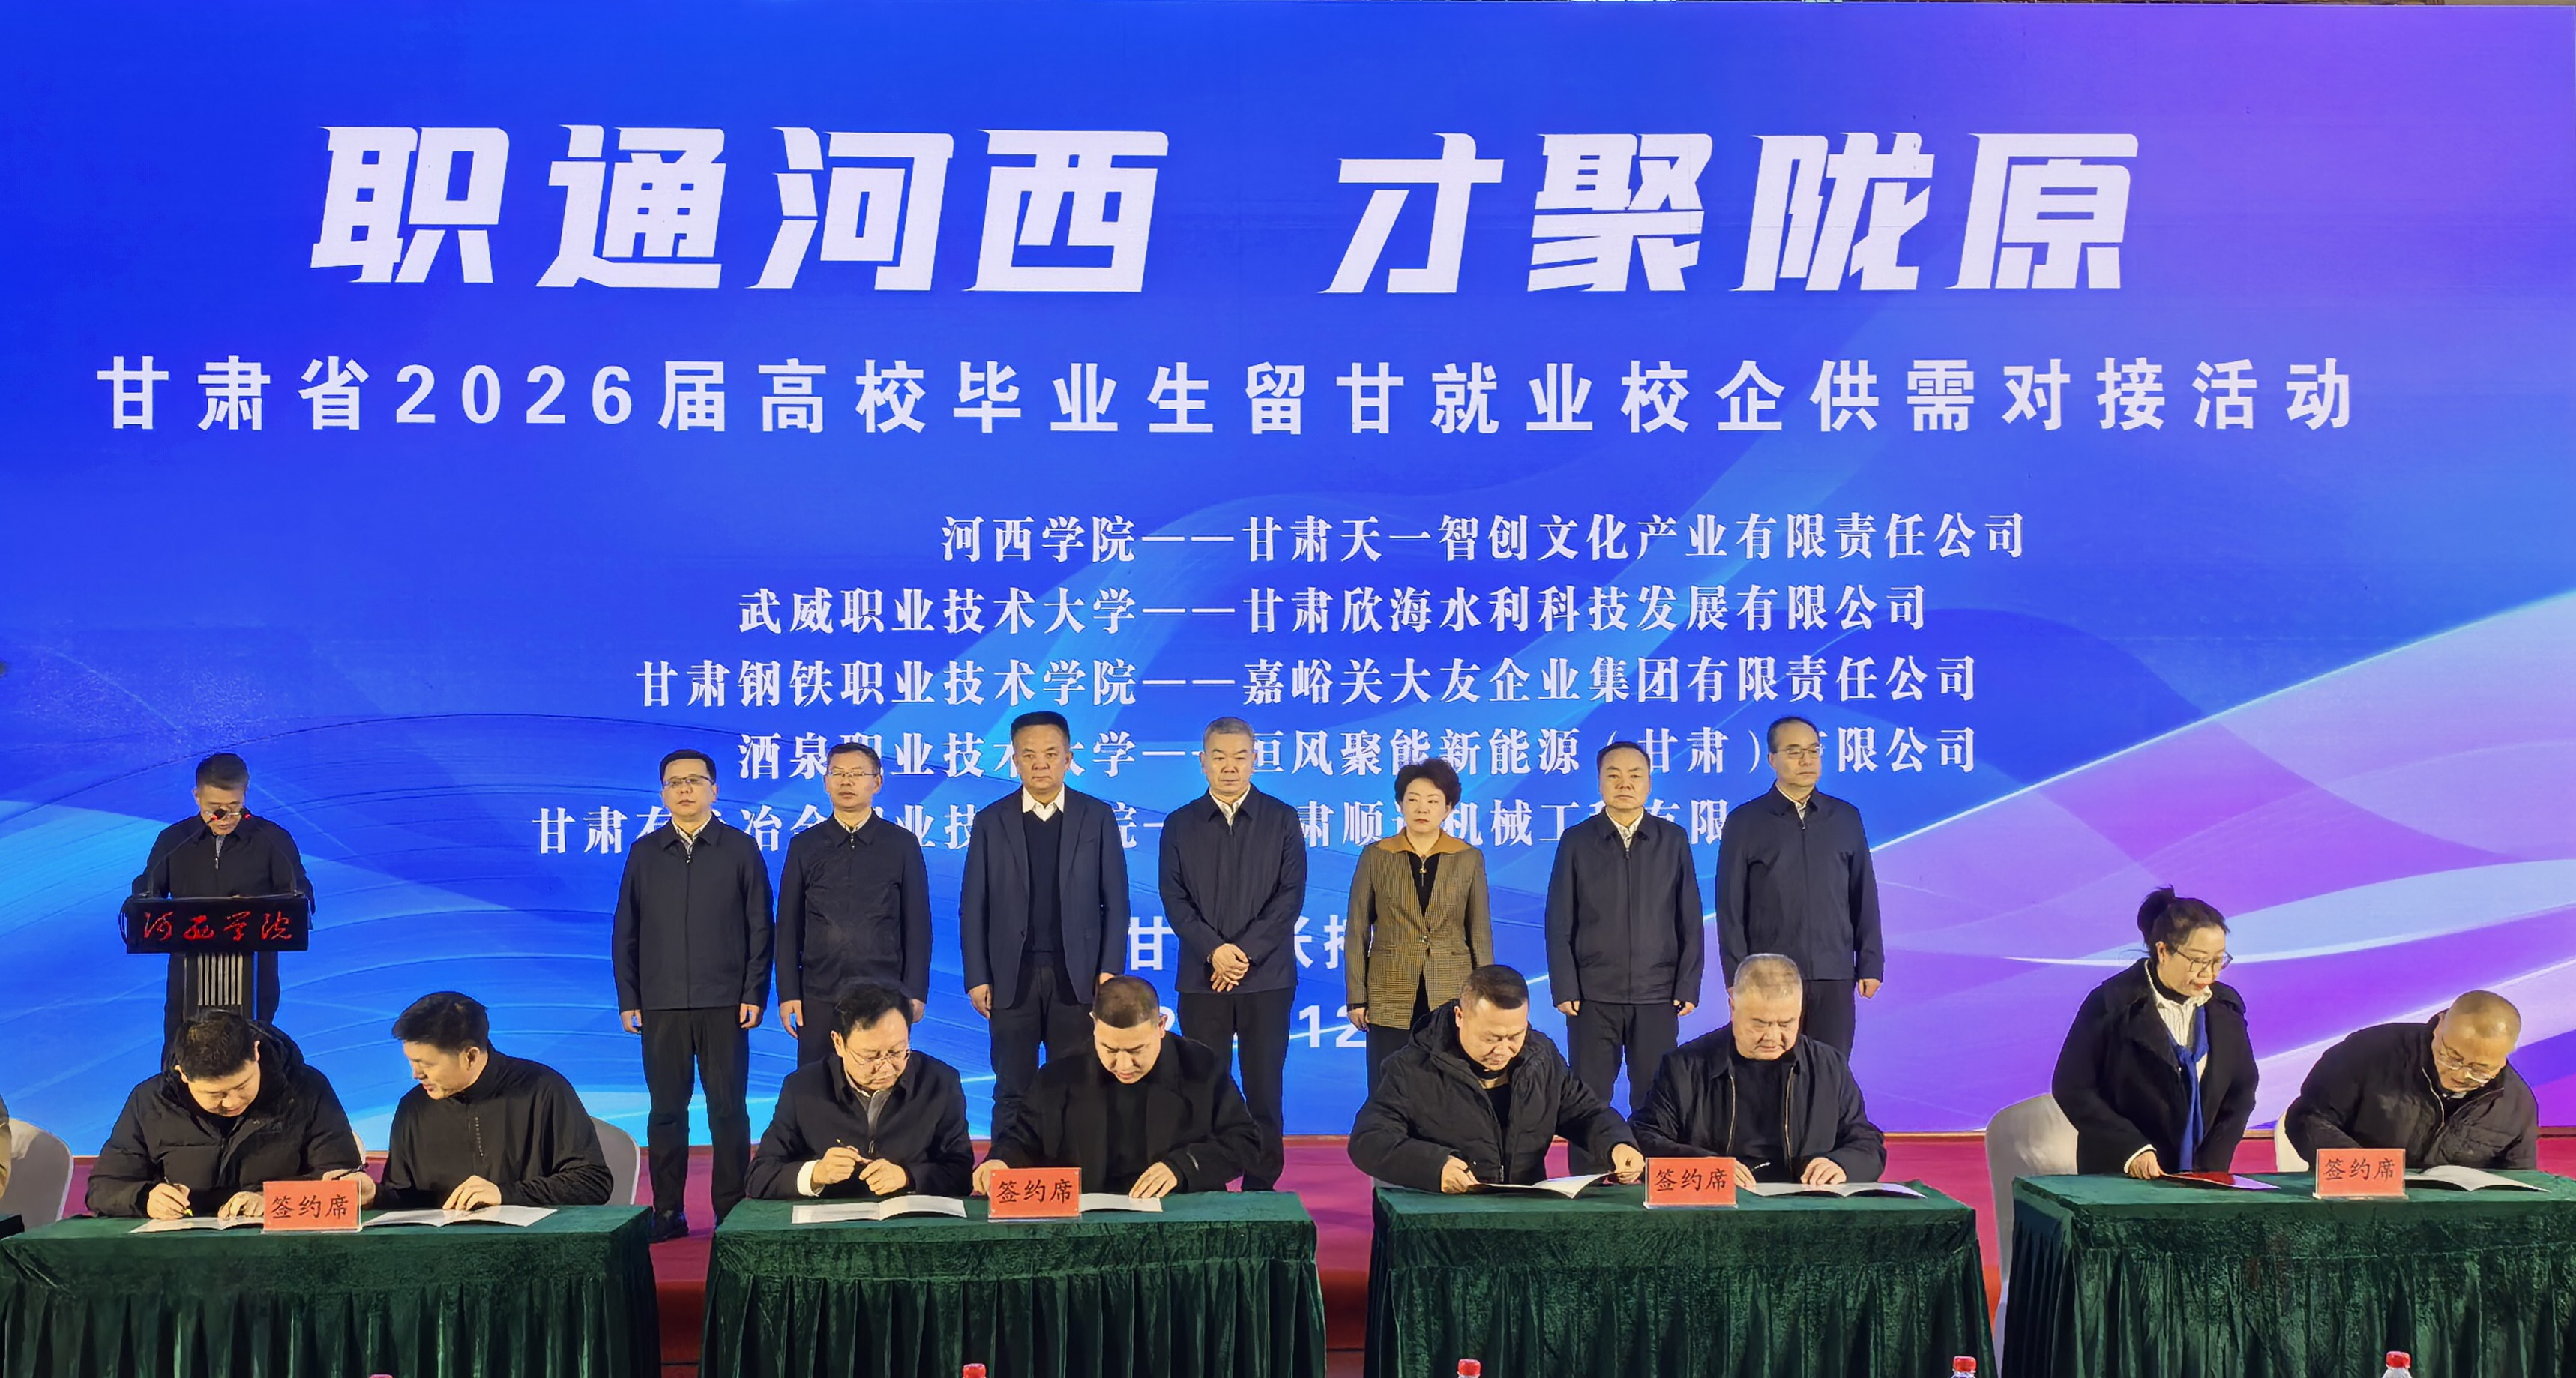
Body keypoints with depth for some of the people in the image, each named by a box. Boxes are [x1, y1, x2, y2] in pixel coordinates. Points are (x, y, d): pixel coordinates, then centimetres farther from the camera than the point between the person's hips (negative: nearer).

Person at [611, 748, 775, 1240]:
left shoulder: (741, 848, 6)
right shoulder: (644, 852, 11)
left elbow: (759, 927, 3)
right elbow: (625, 931, 10)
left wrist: (755, 993, -4)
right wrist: (628, 998, 4)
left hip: (724, 1004, -2)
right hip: (661, 1004, 2)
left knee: (728, 1108, 0)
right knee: (666, 1109, 4)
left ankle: (732, 1211, 7)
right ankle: (667, 1213, 11)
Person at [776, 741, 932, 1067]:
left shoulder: (902, 844, 5)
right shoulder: (804, 846, 9)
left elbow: (917, 924, 4)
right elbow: (789, 927, 8)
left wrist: (916, 992, -2)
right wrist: (788, 994, 1)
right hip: (819, 996, 1)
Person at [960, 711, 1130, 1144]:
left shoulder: (1097, 817, 4)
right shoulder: (991, 822, 5)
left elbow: (1115, 900, 3)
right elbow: (973, 906, 4)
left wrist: (1111, 969, -4)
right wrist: (976, 977, -2)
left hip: (1077, 976, 0)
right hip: (1012, 977, 0)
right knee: (1012, 1092, 5)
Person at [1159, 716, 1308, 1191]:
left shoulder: (1281, 820, 6)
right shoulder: (1180, 825, 9)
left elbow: (1291, 896, -1)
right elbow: (1174, 899, 2)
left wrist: (1247, 952, -11)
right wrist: (1214, 950, -12)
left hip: (1267, 977, -1)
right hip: (1201, 978, 1)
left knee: (1264, 1089, 1)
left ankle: (1261, 1186, 10)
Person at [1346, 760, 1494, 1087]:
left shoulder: (1469, 859, 5)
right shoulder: (1375, 857, 3)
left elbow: (1480, 933, 8)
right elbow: (1357, 932, 5)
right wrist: (1357, 997, 0)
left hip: (1452, 997, 0)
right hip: (1390, 999, 0)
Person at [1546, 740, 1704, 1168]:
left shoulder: (1673, 840, 7)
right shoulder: (1576, 841, 4)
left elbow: (1691, 921, 7)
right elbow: (1559, 923, 3)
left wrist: (1688, 987, 0)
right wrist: (1564, 990, -4)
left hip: (1658, 997, 1)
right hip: (1593, 999, -1)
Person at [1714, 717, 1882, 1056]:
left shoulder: (1846, 819, 10)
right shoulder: (1744, 823, 2)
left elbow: (1864, 897, 12)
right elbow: (1731, 907, 1)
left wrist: (1871, 963, 7)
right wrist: (1737, 976, -3)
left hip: (1834, 977, 2)